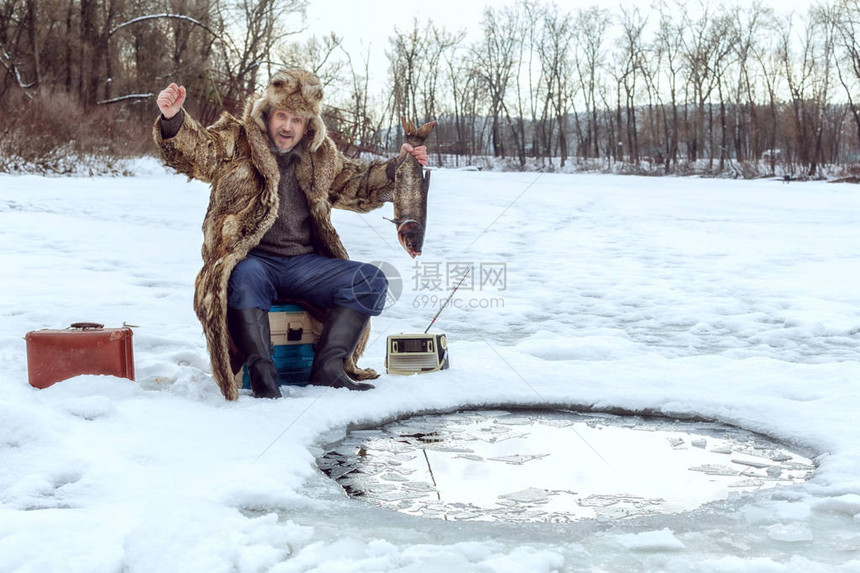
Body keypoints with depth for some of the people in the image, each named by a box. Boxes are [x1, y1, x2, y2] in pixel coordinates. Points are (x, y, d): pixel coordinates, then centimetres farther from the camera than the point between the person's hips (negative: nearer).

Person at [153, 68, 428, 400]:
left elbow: (357, 185, 29)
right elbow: (194, 152, -13)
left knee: (370, 281, -13)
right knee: (245, 279, -40)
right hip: (252, 259, -5)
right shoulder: (235, 142, 3)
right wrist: (173, 121, -33)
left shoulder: (321, 156, 17)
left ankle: (329, 366, -15)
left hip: (304, 262, 5)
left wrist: (399, 166, 16)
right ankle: (262, 375, -32)